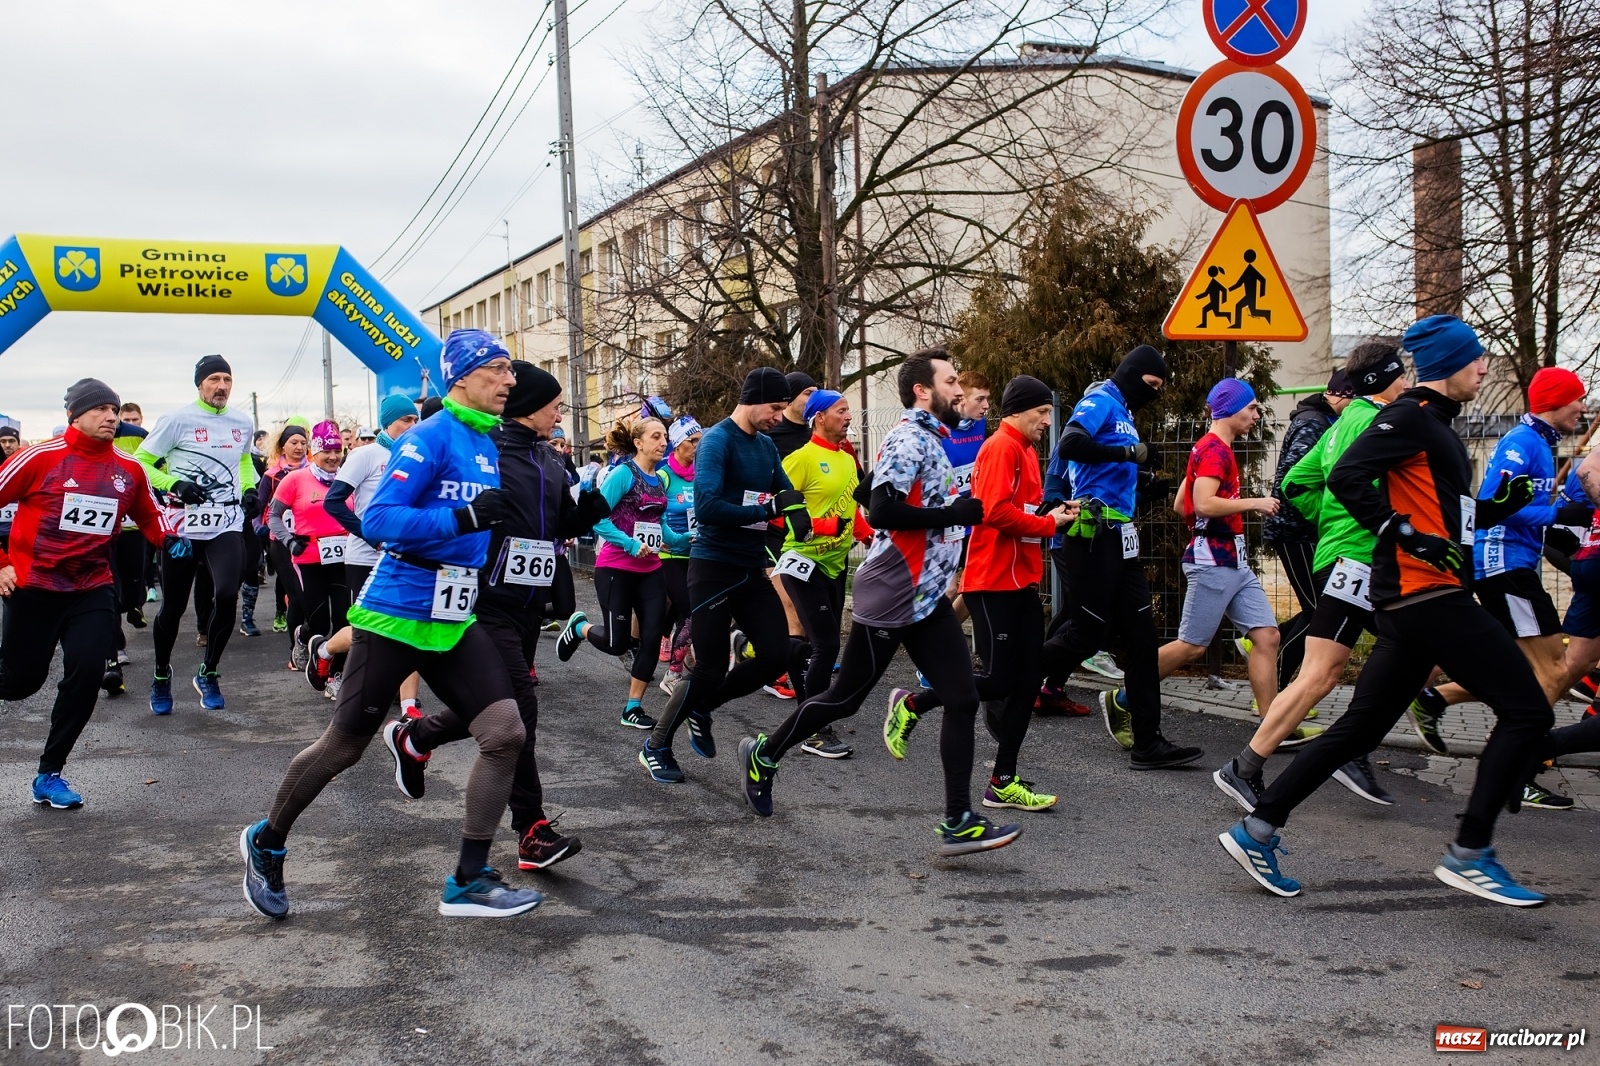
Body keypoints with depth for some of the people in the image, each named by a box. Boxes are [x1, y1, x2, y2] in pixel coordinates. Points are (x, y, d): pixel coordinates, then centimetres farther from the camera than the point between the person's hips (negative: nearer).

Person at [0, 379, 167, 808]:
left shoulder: (129, 470, 2)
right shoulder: (41, 458, -10)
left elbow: (149, 520, 16)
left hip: (93, 591, 3)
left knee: (86, 677, -7)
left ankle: (50, 774, 9)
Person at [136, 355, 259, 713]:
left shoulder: (243, 424, 9)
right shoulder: (178, 420, -4)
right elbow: (140, 463, -2)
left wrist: (249, 488, 12)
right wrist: (174, 484, -17)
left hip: (227, 526, 2)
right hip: (184, 526, -2)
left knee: (227, 595, -18)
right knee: (173, 606, 7)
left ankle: (208, 673, 4)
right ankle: (161, 675, 32)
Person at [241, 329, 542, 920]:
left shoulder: (489, 445, 10)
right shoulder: (429, 439, -15)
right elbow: (378, 520, -23)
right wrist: (464, 517, -30)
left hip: (454, 622, 7)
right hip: (395, 617, -7)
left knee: (505, 733, -5)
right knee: (344, 746, 6)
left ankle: (469, 882, 5)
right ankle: (266, 842, 33)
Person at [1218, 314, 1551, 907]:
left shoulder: (1435, 423, 23)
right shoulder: (1411, 415, -7)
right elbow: (1347, 477, -21)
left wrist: (1499, 507, 12)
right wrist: (1408, 535, -23)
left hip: (1416, 601, 10)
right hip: (1426, 594, -10)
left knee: (1360, 728, 9)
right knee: (1526, 711, -6)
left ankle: (1256, 831, 11)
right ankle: (1470, 856, -1)